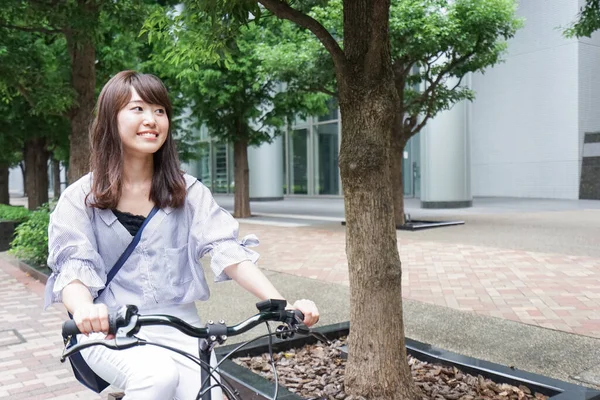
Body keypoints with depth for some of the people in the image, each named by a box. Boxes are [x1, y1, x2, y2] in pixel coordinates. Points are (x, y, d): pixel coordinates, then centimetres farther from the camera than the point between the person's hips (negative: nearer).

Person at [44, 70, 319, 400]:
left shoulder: (188, 190, 3)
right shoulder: (80, 197, -1)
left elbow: (228, 251, -7)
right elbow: (72, 268, -11)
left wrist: (282, 306, -21)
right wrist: (85, 311, -36)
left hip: (178, 327, 2)